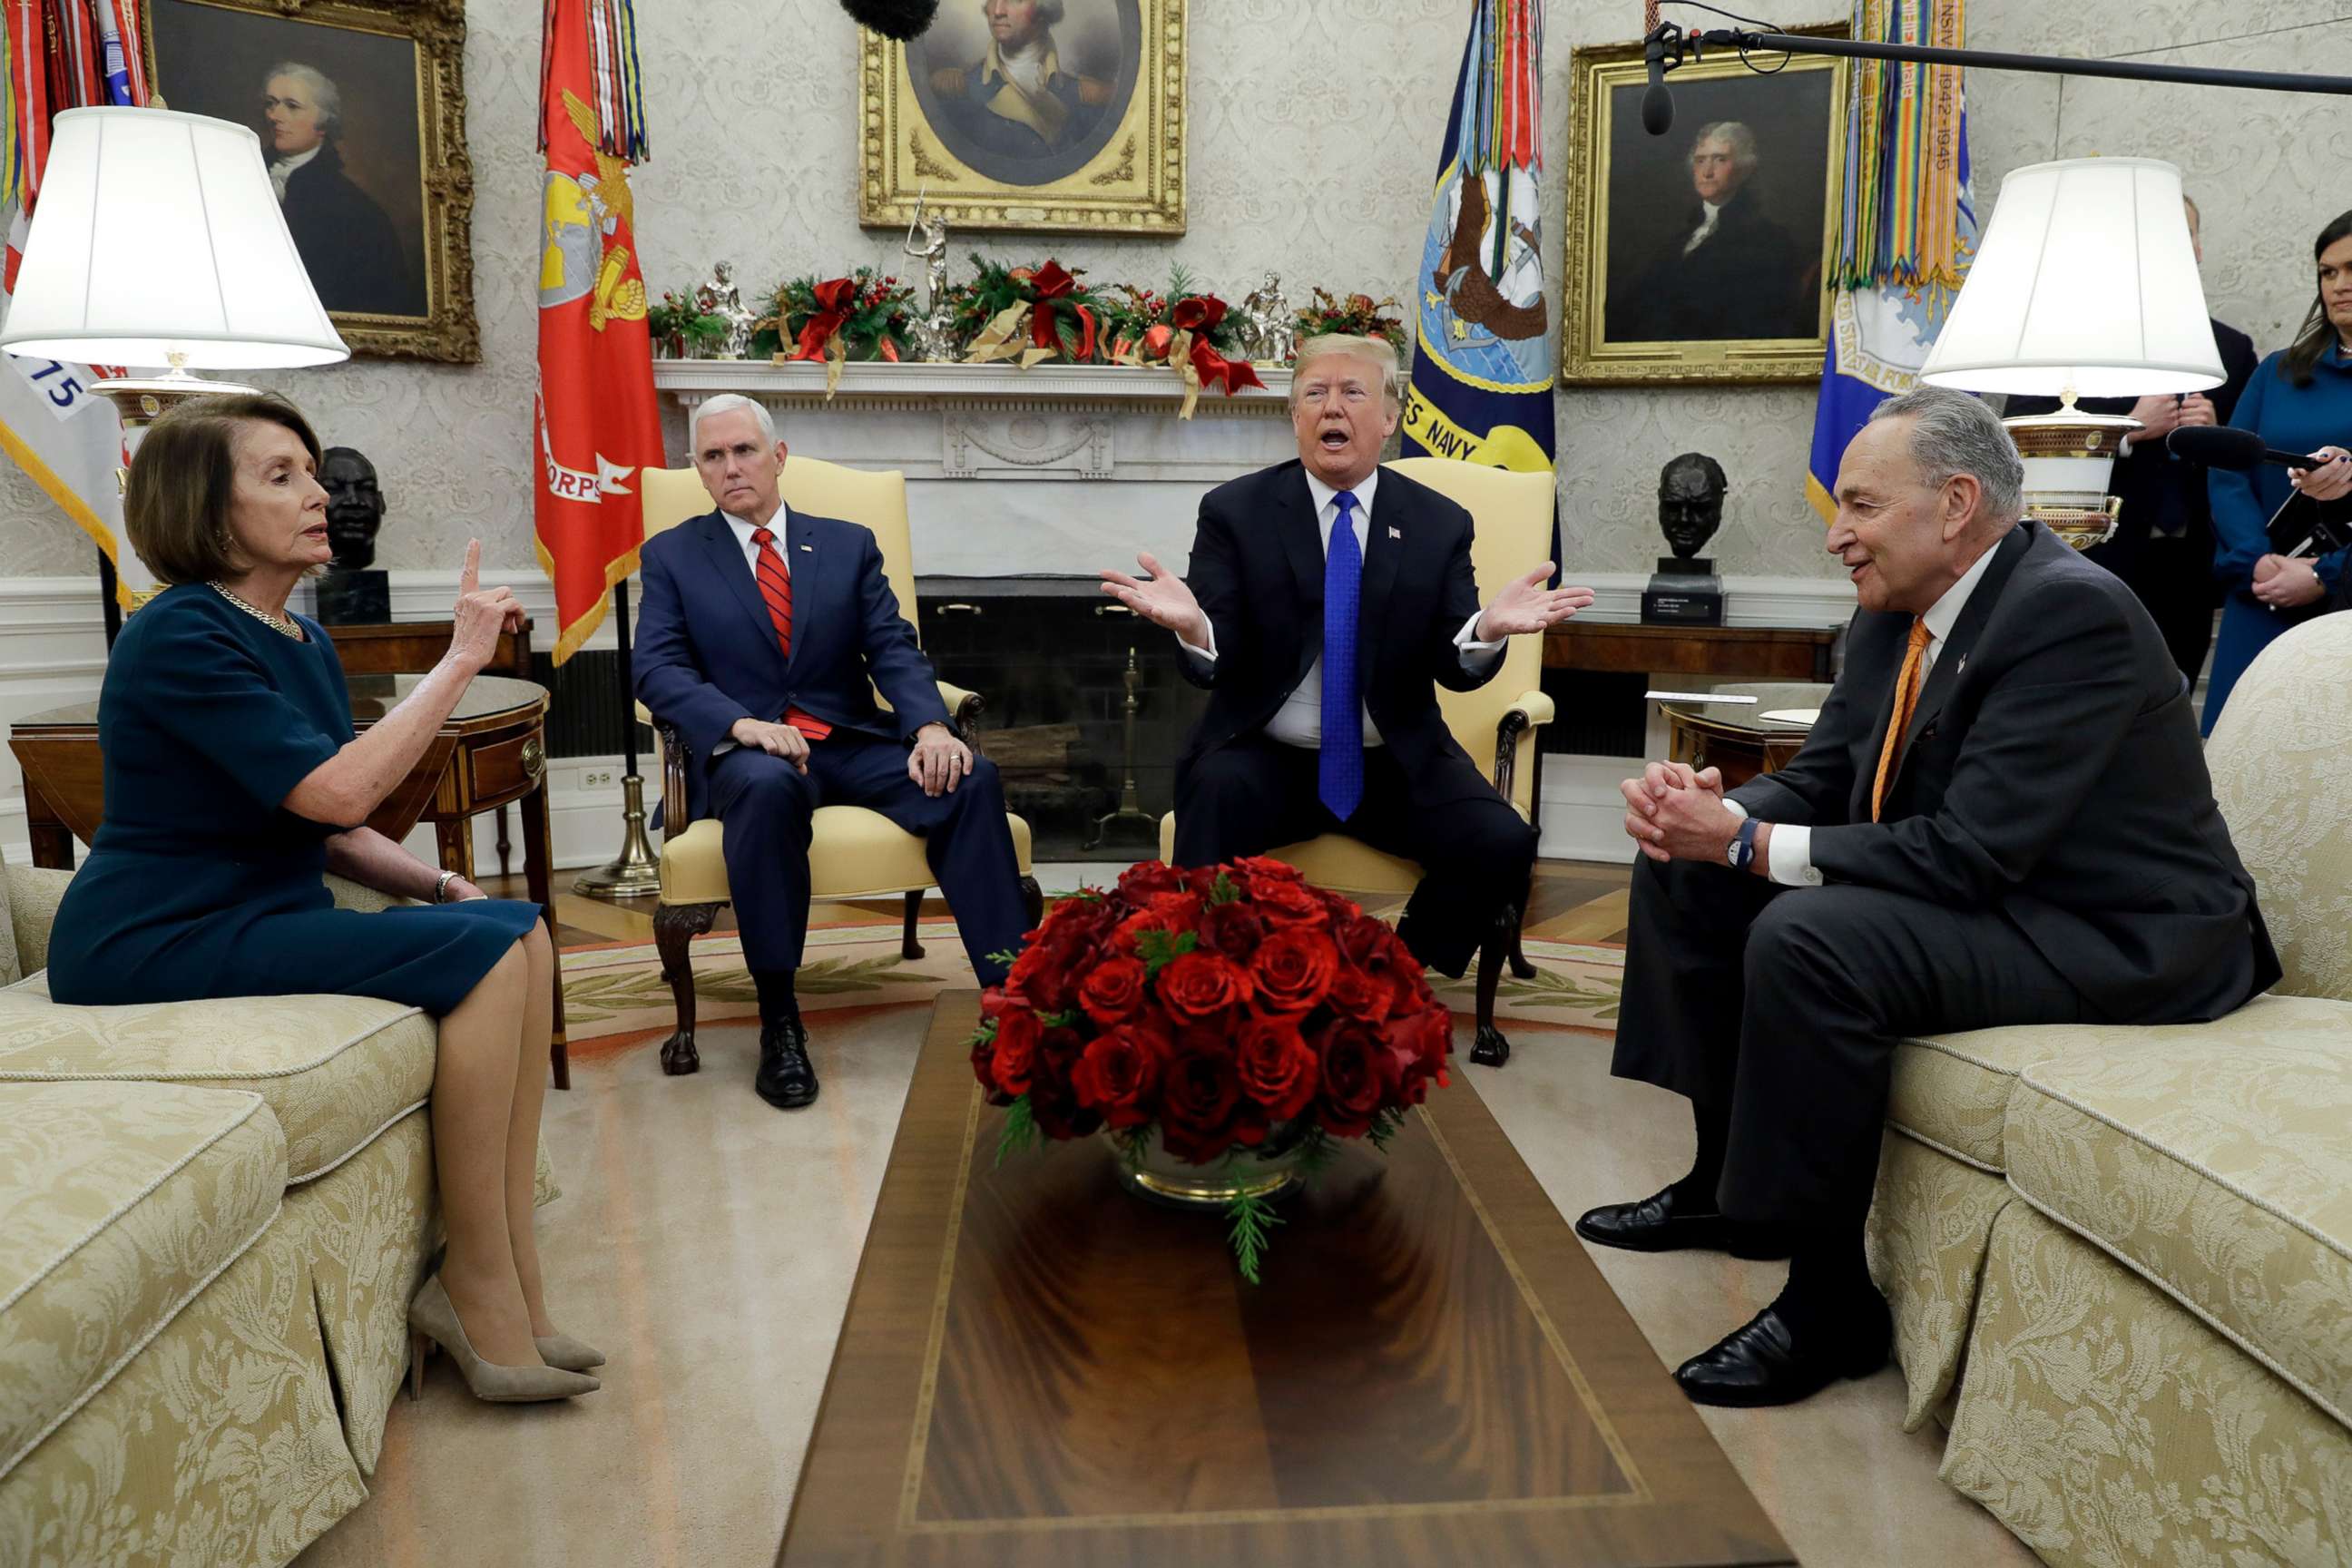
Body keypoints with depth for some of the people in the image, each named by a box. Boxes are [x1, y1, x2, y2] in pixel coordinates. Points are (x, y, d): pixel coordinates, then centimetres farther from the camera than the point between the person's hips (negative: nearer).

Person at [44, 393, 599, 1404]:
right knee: (483, 953, -22)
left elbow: (331, 829, 16)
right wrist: (462, 657, -20)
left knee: (520, 932, -10)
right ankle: (479, 1286, -12)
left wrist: (438, 886, -2)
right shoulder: (180, 637, -15)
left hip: (258, 917, 8)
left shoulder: (304, 641, 12)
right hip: (155, 945, -8)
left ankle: (511, 1286, -10)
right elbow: (337, 793, -25)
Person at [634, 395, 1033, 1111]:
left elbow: (894, 649, 4)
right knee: (767, 784, -39)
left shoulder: (849, 545, 16)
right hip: (746, 752, -2)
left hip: (854, 746, 2)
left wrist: (931, 727, -17)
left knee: (972, 779, -26)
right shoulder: (671, 556, 11)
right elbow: (658, 671, -2)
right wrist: (742, 724, -22)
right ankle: (778, 1020, -29)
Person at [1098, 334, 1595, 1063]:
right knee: (1217, 793, -35)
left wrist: (1487, 630, -27)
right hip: (1267, 759, -2)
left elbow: (1455, 669, -3)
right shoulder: (1234, 511, -1)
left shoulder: (1439, 523, 5)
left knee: (1502, 843, -21)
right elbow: (1217, 664, -9)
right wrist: (1192, 625, -33)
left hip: (1397, 765, 2)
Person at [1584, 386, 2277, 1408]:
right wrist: (1717, 810, -16)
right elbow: (1818, 783, 7)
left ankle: (1830, 1301, -17)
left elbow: (1971, 852, -30)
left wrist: (1748, 844, -27)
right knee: (1681, 870, 6)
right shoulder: (1896, 614, 3)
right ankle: (1731, 1179, 15)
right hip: (1977, 894, 10)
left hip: (2118, 939, -9)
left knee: (1806, 939, -33)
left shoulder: (2074, 612, -23)